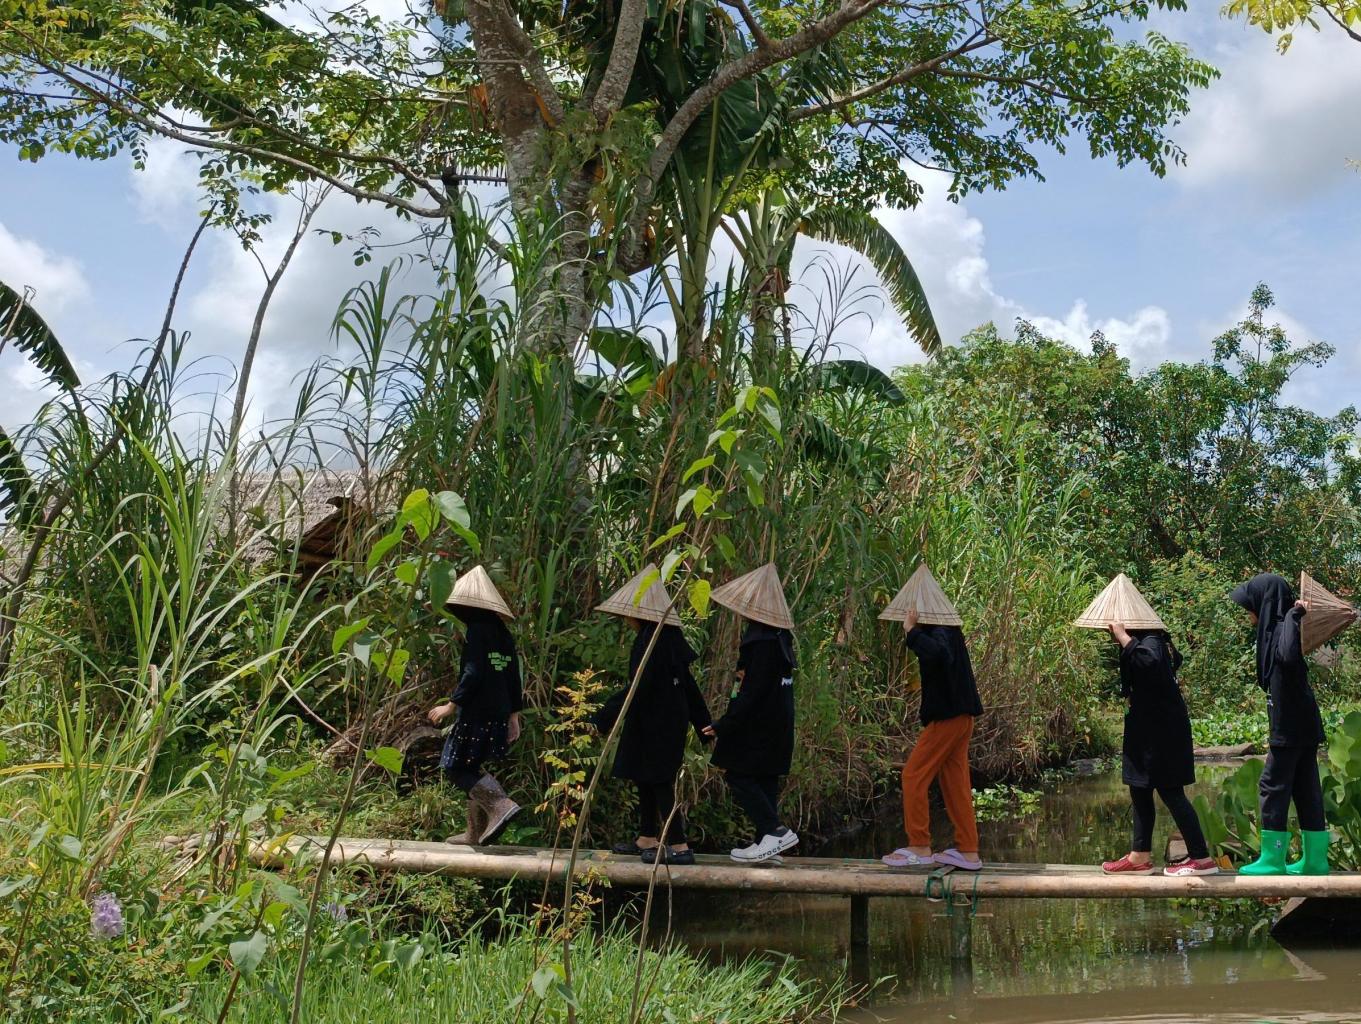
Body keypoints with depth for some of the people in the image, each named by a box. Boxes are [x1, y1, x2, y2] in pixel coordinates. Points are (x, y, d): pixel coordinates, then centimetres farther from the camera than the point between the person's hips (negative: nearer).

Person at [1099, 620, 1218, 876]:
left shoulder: (1150, 642, -19)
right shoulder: (1152, 641, 10)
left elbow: (1149, 662, -42)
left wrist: (1123, 637, -31)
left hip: (1162, 732, -10)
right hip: (1148, 730, 10)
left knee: (1170, 792, -5)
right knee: (1140, 790, 13)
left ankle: (1202, 858, 1)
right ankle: (1140, 857, 20)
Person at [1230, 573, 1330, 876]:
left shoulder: (1282, 627, -17)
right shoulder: (1277, 628, 12)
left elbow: (1289, 656, -36)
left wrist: (1293, 618, -30)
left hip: (1290, 728, -9)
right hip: (1303, 725, 9)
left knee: (1273, 786, -2)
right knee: (1306, 790, 11)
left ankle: (1272, 859, 4)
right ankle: (1314, 859, 16)